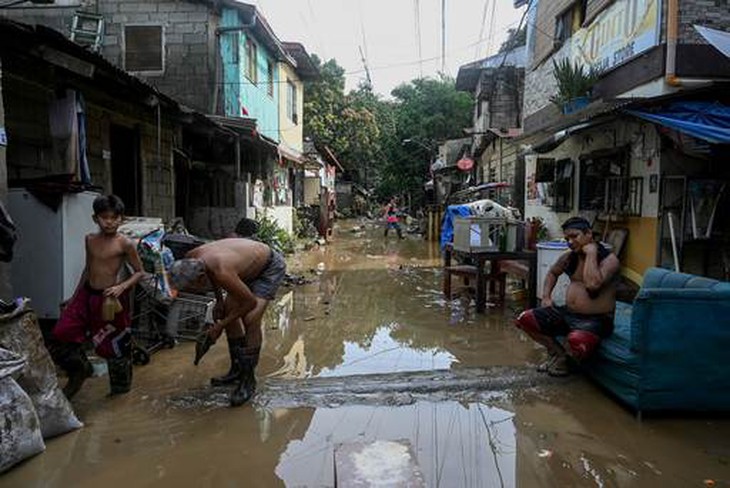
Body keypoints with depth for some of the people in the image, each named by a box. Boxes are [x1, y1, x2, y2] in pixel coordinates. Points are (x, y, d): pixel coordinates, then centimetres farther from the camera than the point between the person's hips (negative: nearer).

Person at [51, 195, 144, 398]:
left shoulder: (125, 244, -13)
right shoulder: (90, 240, 3)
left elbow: (139, 272, -7)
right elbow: (88, 269, 15)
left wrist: (122, 287, -23)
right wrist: (75, 295, 18)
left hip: (109, 298, -5)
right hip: (87, 294, 5)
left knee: (114, 343, 7)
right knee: (61, 335, 2)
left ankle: (121, 385, 30)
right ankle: (79, 370, 29)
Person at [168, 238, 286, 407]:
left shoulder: (222, 272, -39)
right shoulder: (191, 259, -16)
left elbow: (250, 302, -26)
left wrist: (220, 326, -18)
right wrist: (219, 300, 2)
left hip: (271, 266, -9)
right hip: (252, 265, 9)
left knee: (250, 319, -20)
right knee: (228, 310, 6)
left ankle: (248, 380, -7)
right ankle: (237, 369, 20)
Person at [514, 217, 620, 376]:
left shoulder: (609, 259, -13)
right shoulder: (569, 256, 6)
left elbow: (593, 285, -33)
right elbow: (552, 273, 25)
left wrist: (590, 253, -24)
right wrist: (546, 297, 10)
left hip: (596, 319, -6)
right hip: (568, 313, 7)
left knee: (576, 341, -38)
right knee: (524, 319, -6)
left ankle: (566, 358, 2)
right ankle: (558, 353, 10)